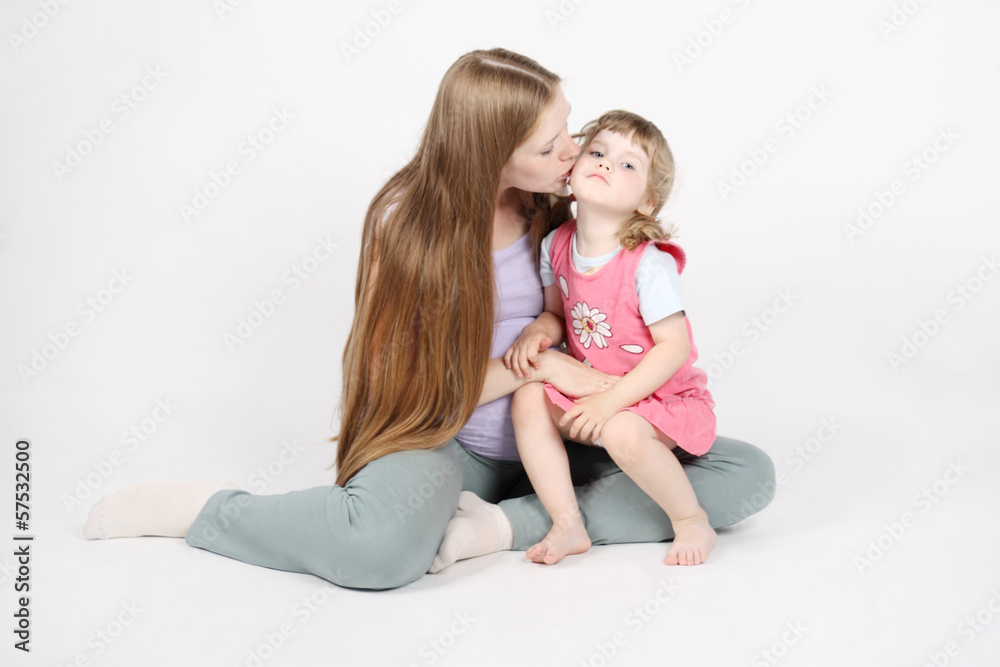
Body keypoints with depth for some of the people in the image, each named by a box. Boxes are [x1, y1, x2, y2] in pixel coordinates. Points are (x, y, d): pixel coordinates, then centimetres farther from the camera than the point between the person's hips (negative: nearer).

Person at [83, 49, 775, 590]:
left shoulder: (552, 207, 0)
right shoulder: (410, 218, -12)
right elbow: (418, 377, -10)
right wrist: (538, 363, -17)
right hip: (446, 440, -5)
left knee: (750, 476, -11)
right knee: (386, 542, -41)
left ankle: (504, 526, -21)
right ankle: (200, 508, -9)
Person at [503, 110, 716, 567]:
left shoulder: (649, 264, -23)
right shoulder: (556, 246, -4)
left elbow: (674, 346, -22)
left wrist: (611, 402, -26)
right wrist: (537, 332, -14)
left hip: (659, 396, -6)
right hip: (588, 391, 6)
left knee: (623, 434, -33)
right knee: (529, 400, -15)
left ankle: (692, 521, -5)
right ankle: (568, 525, -8)